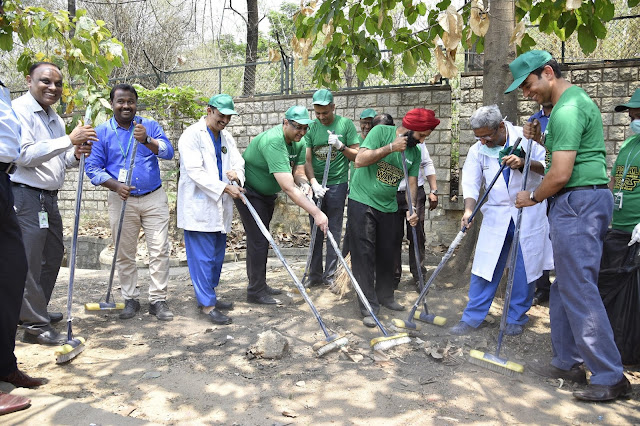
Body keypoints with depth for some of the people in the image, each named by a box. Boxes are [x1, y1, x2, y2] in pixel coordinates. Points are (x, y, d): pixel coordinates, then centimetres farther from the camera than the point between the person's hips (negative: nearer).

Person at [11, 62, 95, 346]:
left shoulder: (54, 118, 17)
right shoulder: (19, 110, -9)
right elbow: (24, 155, -19)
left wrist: (76, 155, -1)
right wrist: (69, 140, -22)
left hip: (49, 197, 9)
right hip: (25, 195, -9)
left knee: (53, 254, 15)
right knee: (29, 261, -4)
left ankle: (36, 310, 31)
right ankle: (34, 325, 5)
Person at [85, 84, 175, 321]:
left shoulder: (150, 126, 4)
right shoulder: (101, 132, 4)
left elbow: (168, 152, -11)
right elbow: (93, 167, -1)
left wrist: (147, 140, -30)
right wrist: (116, 186, -17)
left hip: (154, 198, 0)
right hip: (121, 200, 1)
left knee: (159, 250, -3)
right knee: (124, 254, 7)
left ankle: (158, 300, 7)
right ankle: (130, 299, 21)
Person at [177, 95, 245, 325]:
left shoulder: (227, 137, 14)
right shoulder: (192, 135, -9)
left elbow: (238, 161, 10)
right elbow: (194, 171, -18)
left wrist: (236, 173, -15)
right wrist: (225, 187, -23)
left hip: (219, 208, 8)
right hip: (198, 207, -8)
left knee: (217, 255, 14)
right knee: (203, 257, -4)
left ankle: (209, 296, 28)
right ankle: (207, 304, 4)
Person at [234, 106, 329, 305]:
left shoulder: (298, 143, -5)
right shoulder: (273, 142, -35)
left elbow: (298, 174, -3)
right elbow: (288, 187, -41)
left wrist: (307, 185, -29)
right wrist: (316, 213, -44)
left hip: (266, 193, 9)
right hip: (249, 192, -9)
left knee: (261, 239, 15)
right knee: (258, 240, -10)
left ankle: (259, 285, 27)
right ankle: (255, 292, 3)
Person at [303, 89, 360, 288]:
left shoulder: (346, 124, -2)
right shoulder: (311, 128, 3)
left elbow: (357, 155, 0)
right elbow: (307, 160, -2)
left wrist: (340, 146, -16)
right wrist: (314, 183, -16)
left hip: (337, 184, -3)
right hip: (316, 185, 3)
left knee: (334, 231, 1)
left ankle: (330, 275, 10)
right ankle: (315, 275, 17)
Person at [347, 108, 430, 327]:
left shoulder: (415, 152, 5)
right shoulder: (381, 132, -10)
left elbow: (412, 182, 5)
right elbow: (360, 160, -19)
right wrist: (391, 148, -22)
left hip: (388, 208, 6)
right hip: (362, 202, -5)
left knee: (386, 255, 14)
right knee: (364, 255, -5)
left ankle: (385, 296, 31)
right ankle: (369, 307, 1)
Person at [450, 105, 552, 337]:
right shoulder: (477, 150, 0)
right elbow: (471, 183, -5)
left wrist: (525, 162, -28)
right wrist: (469, 210, -22)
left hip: (529, 214, -2)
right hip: (496, 215, 2)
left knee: (525, 268, 5)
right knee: (484, 267, 1)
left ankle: (516, 318, 21)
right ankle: (472, 318, 11)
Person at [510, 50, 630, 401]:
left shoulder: (567, 108, -15)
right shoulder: (577, 99, 19)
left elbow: (560, 175, -20)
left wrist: (532, 197, -4)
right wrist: (542, 138, 13)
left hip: (578, 201, -11)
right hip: (586, 200, 11)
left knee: (579, 290, -7)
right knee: (564, 286, 14)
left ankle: (610, 377, 1)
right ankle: (568, 362, 22)